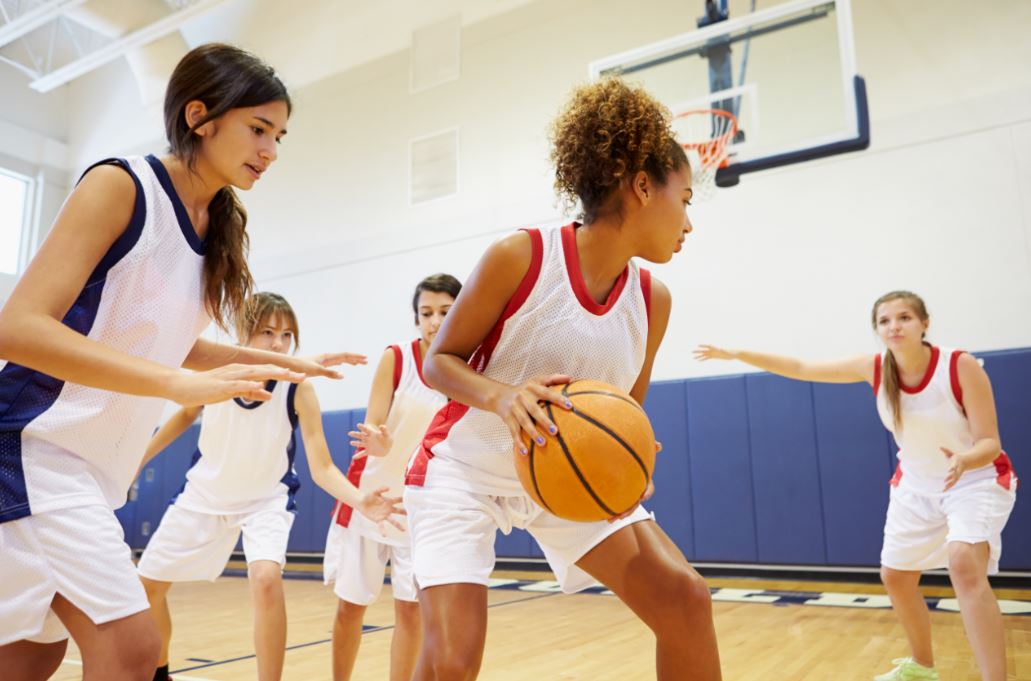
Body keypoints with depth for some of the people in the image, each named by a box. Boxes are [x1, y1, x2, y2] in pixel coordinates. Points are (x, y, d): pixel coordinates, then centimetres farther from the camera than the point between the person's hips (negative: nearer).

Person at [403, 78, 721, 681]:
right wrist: (502, 396, -33)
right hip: (464, 469, -4)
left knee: (684, 597, -5)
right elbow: (439, 361, -12)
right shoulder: (520, 257, -21)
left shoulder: (653, 299, -6)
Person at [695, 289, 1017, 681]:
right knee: (895, 576, 12)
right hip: (917, 485, 5)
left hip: (977, 480, -5)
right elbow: (802, 369, -10)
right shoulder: (874, 368, -15)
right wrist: (737, 354, -14)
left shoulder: (962, 366, -26)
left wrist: (963, 461, -47)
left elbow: (990, 443, -24)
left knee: (965, 564, -31)